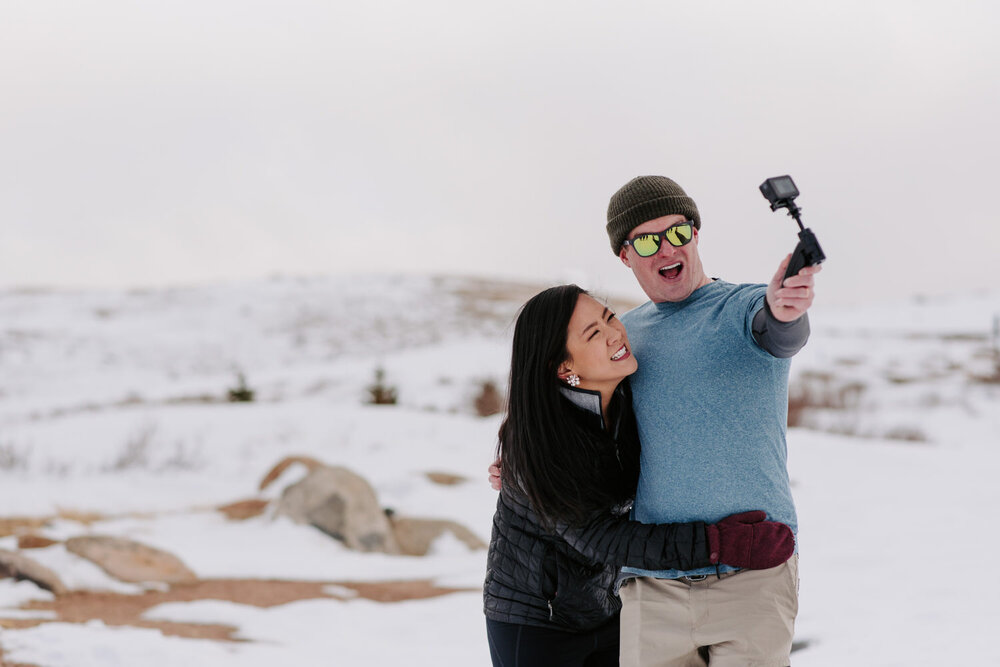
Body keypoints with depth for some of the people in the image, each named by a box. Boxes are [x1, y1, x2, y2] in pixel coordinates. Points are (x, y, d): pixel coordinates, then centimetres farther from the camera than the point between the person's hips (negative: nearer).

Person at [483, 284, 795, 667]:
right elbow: (597, 539, -26)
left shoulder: (629, 399, -8)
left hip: (609, 612, 6)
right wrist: (718, 544, -30)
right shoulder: (536, 438, -25)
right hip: (531, 618, -5)